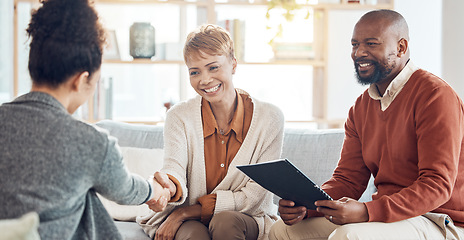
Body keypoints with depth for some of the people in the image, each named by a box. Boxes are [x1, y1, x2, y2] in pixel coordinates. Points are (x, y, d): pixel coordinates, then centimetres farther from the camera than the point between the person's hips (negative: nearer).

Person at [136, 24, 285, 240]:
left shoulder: (269, 118, -6)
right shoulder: (179, 117, -2)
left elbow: (254, 195, -10)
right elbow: (175, 168, -18)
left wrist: (187, 211, -16)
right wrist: (169, 187, -44)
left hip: (249, 222, 0)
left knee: (225, 221, -34)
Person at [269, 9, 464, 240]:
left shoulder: (436, 95, -13)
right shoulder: (361, 108, 13)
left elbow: (438, 185, -20)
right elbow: (347, 180, 10)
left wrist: (367, 211, -30)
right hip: (389, 216, 7)